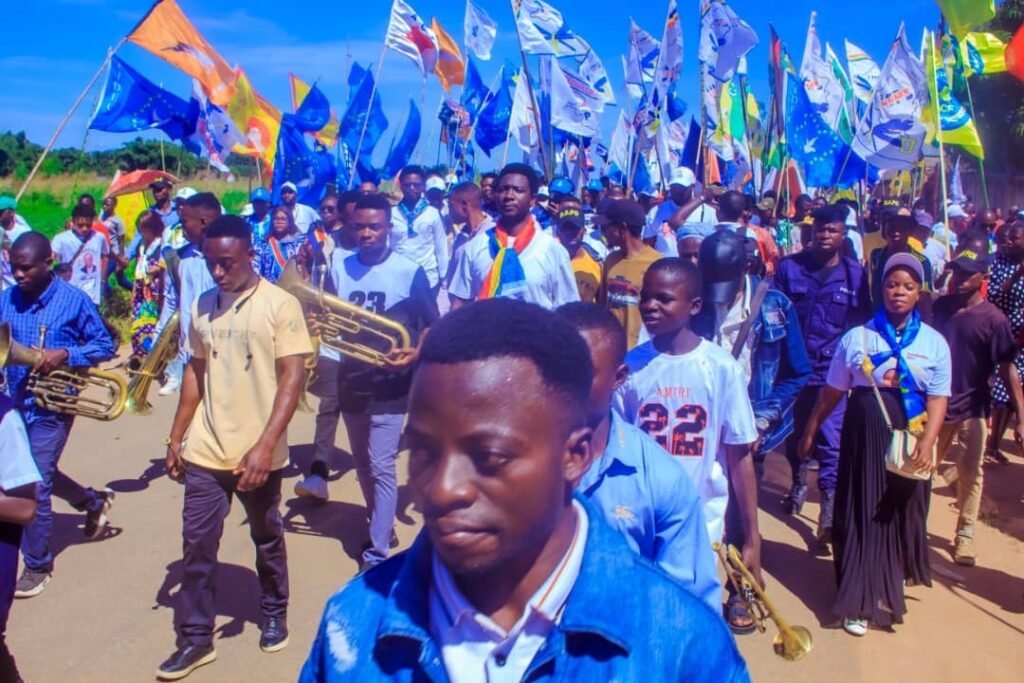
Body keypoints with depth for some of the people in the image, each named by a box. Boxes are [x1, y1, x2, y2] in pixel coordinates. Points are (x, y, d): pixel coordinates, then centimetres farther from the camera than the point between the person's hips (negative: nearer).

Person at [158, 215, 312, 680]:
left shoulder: (280, 304, -10)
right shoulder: (202, 306, 5)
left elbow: (293, 378, -14)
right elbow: (195, 372, 13)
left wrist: (265, 445, -21)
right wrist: (176, 436, 12)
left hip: (258, 453, -3)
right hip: (204, 452, 4)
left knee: (267, 541, 15)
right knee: (196, 545, 7)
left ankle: (274, 614, 36)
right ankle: (196, 638, 21)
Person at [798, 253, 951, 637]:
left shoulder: (934, 343, 2)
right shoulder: (857, 338, 0)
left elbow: (938, 399, -4)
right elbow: (833, 390, 5)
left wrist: (927, 443, -17)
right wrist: (811, 430, 7)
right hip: (864, 435, -1)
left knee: (902, 512, 12)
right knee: (861, 514, 3)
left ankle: (891, 585, 36)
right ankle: (860, 601, 14)